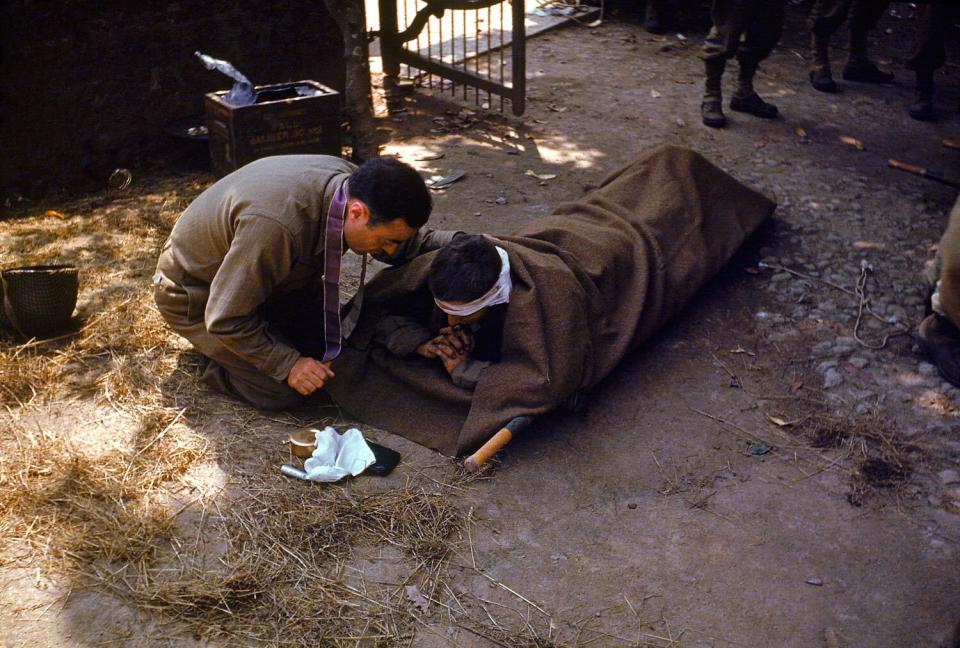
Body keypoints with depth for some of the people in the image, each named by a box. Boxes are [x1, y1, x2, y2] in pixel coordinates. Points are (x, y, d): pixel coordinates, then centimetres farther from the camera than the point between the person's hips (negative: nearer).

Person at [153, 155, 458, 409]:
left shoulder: (351, 181, -20)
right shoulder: (276, 226, -44)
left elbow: (405, 244, -2)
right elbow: (225, 319, -32)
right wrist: (288, 364, -28)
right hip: (196, 296, -7)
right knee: (282, 390, -18)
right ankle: (212, 355, 7)